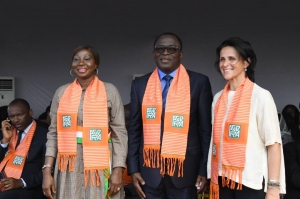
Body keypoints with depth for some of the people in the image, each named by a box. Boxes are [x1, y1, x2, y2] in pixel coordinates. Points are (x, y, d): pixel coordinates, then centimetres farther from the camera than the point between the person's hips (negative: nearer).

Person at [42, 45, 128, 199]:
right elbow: (53, 133, 7)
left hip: (100, 164, -2)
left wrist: (118, 170, -11)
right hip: (70, 165, 2)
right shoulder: (61, 92, 6)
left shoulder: (109, 91, -1)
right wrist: (47, 171, -1)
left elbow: (120, 132, -3)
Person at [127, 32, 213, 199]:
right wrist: (133, 168, 3)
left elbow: (206, 129, 0)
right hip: (150, 169, 2)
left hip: (184, 169, -2)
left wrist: (204, 170, -2)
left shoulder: (199, 82, -1)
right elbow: (134, 129, 8)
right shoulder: (140, 84, 6)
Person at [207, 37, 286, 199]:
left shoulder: (260, 96, -6)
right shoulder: (218, 98, 9)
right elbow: (216, 139, 11)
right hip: (223, 180, 5)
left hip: (251, 181, -4)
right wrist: (212, 177, 7)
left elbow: (273, 144, -10)